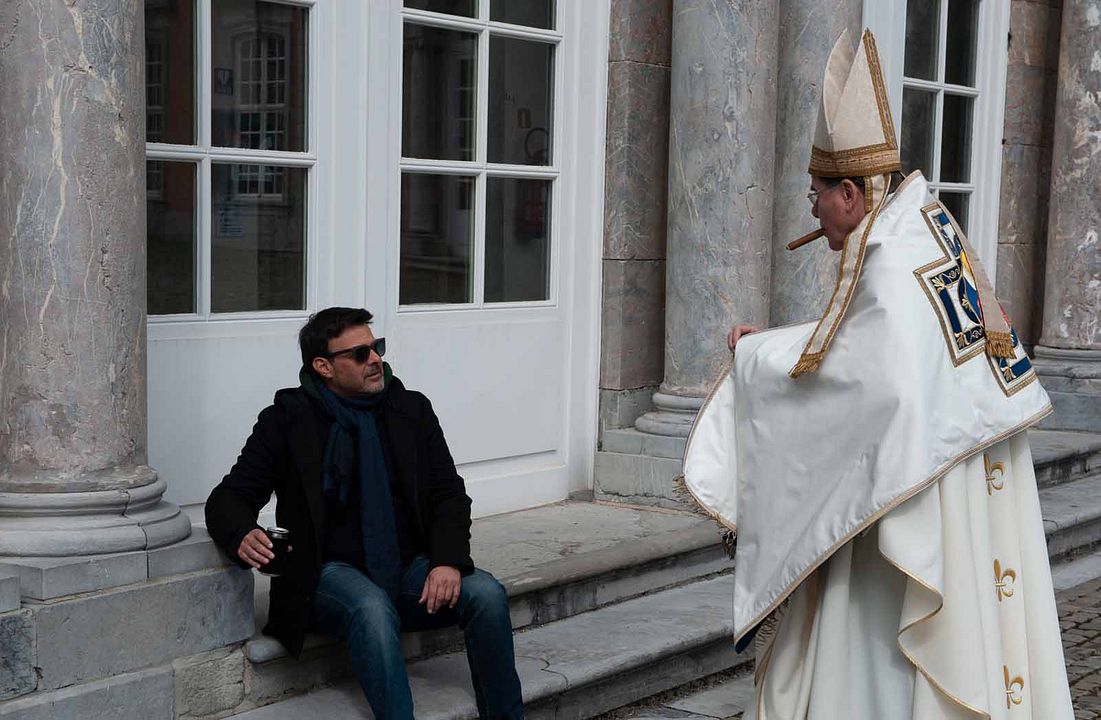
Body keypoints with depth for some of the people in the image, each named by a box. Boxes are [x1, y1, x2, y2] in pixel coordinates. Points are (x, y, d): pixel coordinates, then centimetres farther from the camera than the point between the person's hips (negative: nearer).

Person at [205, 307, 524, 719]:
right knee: (372, 609, -37)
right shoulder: (287, 420, 2)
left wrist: (448, 561, -13)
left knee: (486, 593, -24)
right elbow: (227, 498, 2)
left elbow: (450, 494, 7)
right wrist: (242, 535, -24)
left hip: (410, 569, 3)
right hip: (333, 573, -3)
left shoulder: (412, 410, 11)